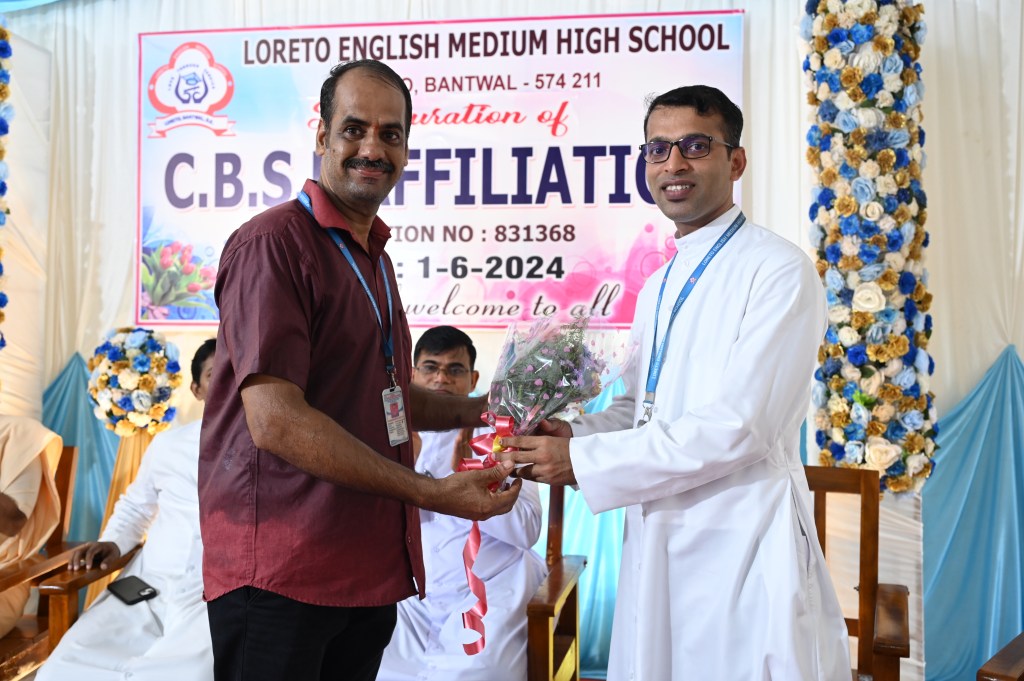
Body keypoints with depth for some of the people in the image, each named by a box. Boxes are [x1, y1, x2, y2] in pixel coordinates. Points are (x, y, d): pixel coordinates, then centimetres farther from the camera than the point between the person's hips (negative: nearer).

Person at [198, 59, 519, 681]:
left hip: (369, 567, 8)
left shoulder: (374, 256, 16)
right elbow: (275, 420, -22)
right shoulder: (274, 242, -13)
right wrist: (429, 492, -20)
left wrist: (484, 410, 12)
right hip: (280, 573, -8)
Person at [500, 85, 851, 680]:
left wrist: (581, 462, -17)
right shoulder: (659, 286, 15)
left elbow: (736, 428, -20)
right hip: (658, 540, 7)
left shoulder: (779, 271, -12)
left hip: (741, 542, -7)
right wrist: (577, 432, 0)